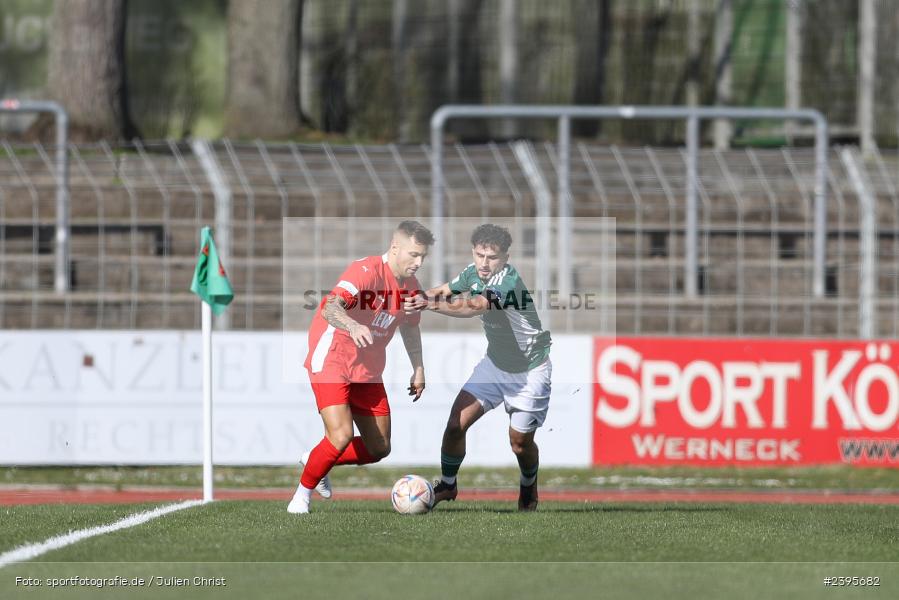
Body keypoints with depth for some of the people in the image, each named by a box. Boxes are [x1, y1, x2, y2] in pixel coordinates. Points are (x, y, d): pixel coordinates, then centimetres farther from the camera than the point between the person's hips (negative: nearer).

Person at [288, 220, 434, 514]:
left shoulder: (410, 285, 4)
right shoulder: (366, 271, -22)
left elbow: (410, 326, 23)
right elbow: (330, 308, -37)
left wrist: (418, 369, 20)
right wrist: (352, 326, -56)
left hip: (368, 370, 8)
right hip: (331, 362, -8)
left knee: (379, 448, 7)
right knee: (341, 435, -23)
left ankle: (314, 461, 32)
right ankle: (303, 494, 0)